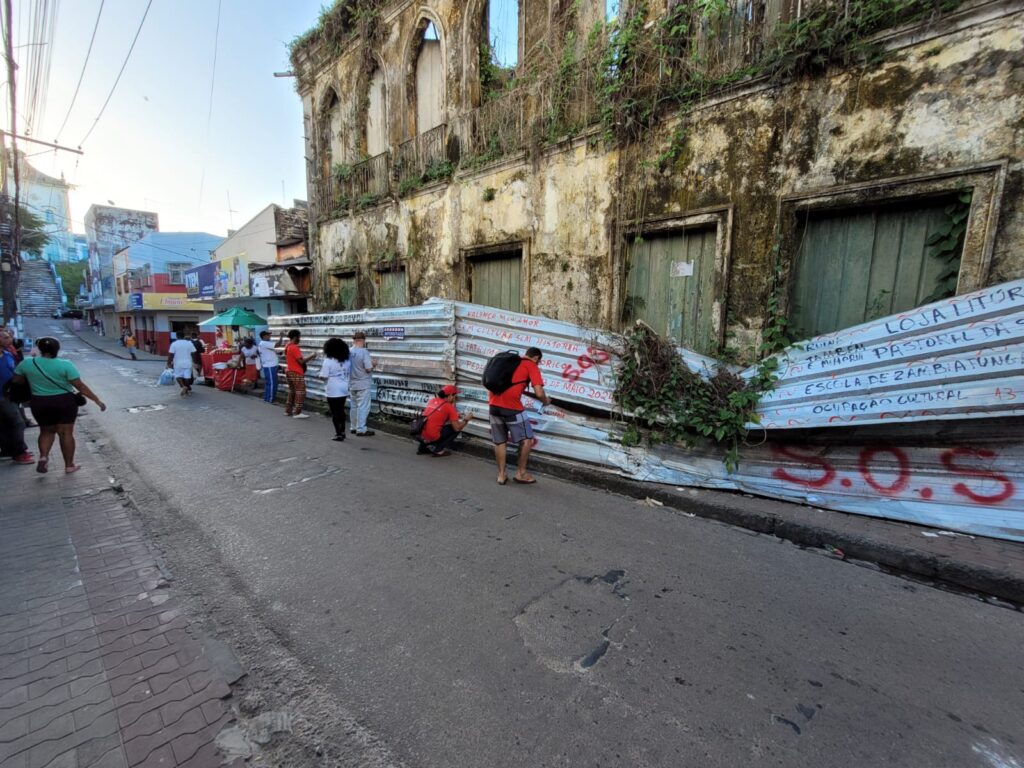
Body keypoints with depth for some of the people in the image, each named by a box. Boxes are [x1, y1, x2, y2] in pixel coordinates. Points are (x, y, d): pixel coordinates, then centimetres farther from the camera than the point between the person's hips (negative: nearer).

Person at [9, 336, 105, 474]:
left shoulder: (26, 364, -2)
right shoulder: (65, 365, -14)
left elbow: (16, 382, 10)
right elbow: (80, 386, -15)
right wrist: (97, 400, -11)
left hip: (39, 403, 3)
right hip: (65, 401, -3)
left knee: (46, 431, 22)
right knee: (66, 432, 3)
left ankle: (43, 456, 2)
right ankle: (69, 465, 9)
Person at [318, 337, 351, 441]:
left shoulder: (328, 361, -14)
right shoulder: (347, 361, 4)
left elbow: (323, 376, -15)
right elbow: (349, 373, 14)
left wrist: (321, 370, 3)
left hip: (333, 391, -6)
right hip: (344, 389, 6)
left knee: (335, 412, 2)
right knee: (341, 411, 17)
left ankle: (338, 434, 5)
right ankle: (342, 432, 24)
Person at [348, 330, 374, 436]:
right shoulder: (364, 352, -18)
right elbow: (369, 368, -20)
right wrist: (372, 364, -1)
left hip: (352, 384, 7)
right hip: (363, 384, -7)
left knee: (354, 406, 16)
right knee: (363, 407, -1)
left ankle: (354, 427, 25)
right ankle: (361, 430, 1)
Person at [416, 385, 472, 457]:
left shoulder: (432, 400, 11)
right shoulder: (449, 407, -7)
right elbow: (457, 428, -8)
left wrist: (455, 416, 25)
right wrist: (466, 420, 11)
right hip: (432, 438, -7)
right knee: (455, 428, 8)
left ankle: (423, 447, 23)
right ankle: (438, 449, 1)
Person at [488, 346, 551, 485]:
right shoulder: (532, 366, 3)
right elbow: (539, 393, -9)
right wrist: (546, 401, 14)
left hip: (494, 405, 7)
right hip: (511, 407, -6)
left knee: (500, 442, 17)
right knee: (527, 439, 10)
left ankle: (501, 475, 19)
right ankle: (520, 473, 15)